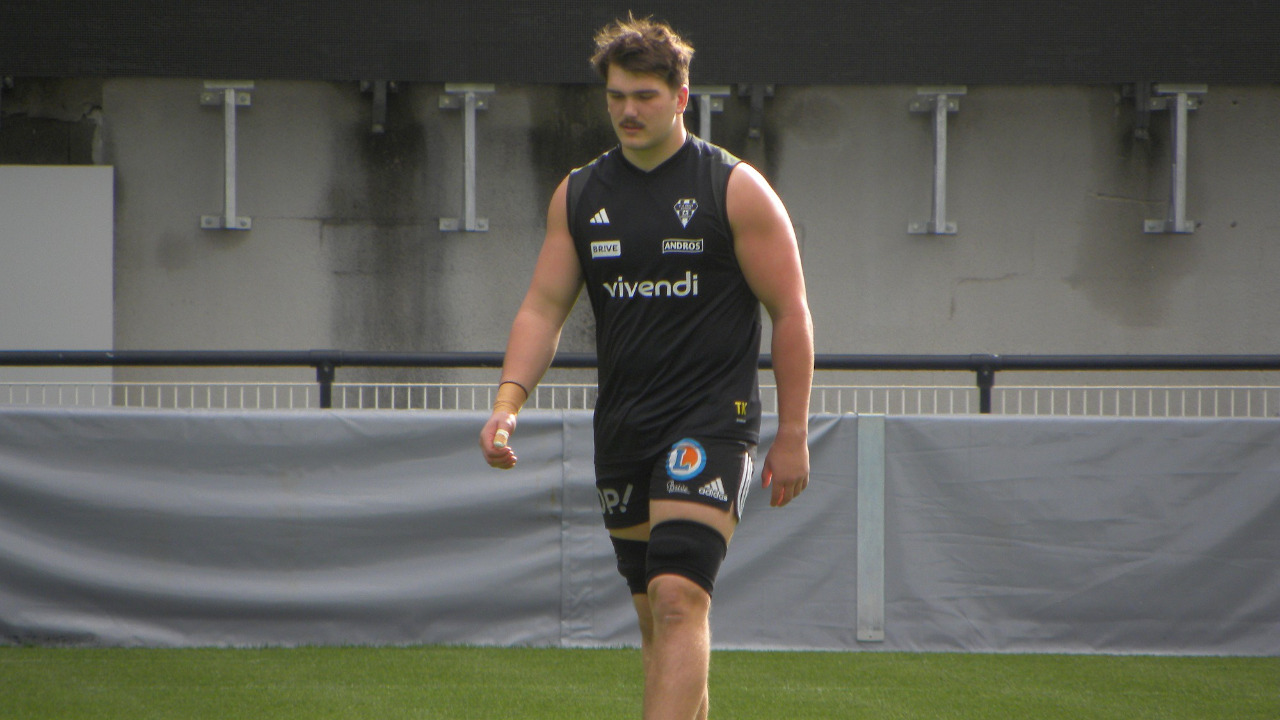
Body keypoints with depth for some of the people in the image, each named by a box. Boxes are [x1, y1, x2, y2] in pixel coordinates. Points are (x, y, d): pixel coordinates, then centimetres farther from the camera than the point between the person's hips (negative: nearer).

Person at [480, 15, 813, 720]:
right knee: (654, 616, 9)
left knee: (677, 596, -19)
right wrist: (509, 400, -7)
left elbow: (790, 313, -1)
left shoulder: (736, 188, -3)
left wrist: (792, 436, -4)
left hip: (710, 421, -6)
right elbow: (544, 306, 9)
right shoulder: (578, 195, 10)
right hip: (621, 427, 6)